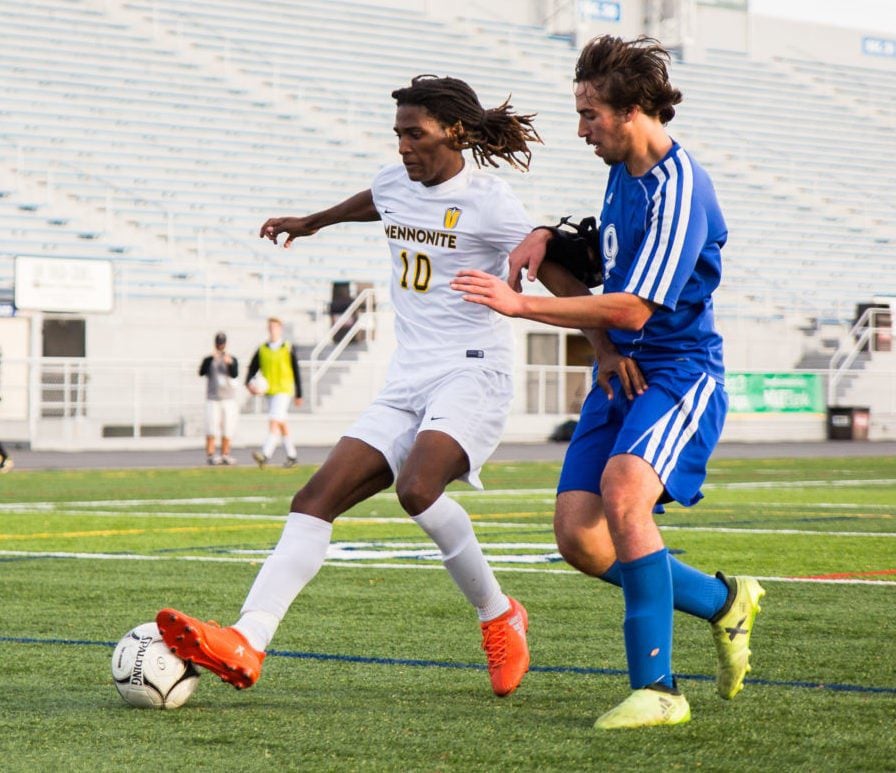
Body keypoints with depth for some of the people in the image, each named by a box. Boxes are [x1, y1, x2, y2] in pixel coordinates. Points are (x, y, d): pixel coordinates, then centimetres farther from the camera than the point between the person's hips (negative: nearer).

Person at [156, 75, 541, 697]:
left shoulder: (490, 202, -8)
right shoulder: (394, 184, 13)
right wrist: (311, 222, 55)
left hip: (474, 372, -7)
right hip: (408, 381, 7)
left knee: (417, 488, -32)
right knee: (317, 498, -9)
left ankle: (500, 619, -9)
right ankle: (247, 644, -20)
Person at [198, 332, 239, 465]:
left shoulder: (232, 359, 7)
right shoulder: (208, 359, 4)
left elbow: (234, 374, -11)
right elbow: (201, 372, -15)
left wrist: (229, 363, -31)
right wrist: (211, 358, -29)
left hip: (229, 399, 2)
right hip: (212, 399, -2)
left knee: (227, 429, 1)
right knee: (211, 430, -10)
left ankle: (225, 455, 9)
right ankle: (210, 455, -9)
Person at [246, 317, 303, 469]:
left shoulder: (289, 349, 1)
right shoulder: (262, 350, 9)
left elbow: (296, 372, 4)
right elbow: (252, 368, 9)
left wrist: (298, 394, 5)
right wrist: (249, 383, -12)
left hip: (284, 390, -5)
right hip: (269, 391, 5)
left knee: (274, 421, -18)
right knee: (282, 424, 12)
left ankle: (266, 454, -27)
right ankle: (292, 455, 22)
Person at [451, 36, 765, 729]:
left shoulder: (677, 188, -18)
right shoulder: (624, 174, 12)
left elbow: (632, 309, -24)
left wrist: (520, 303, -20)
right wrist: (548, 242, 9)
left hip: (678, 374, -9)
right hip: (620, 374, 9)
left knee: (623, 489, -33)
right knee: (579, 536, -3)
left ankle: (657, 688, -26)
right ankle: (724, 601, 19)